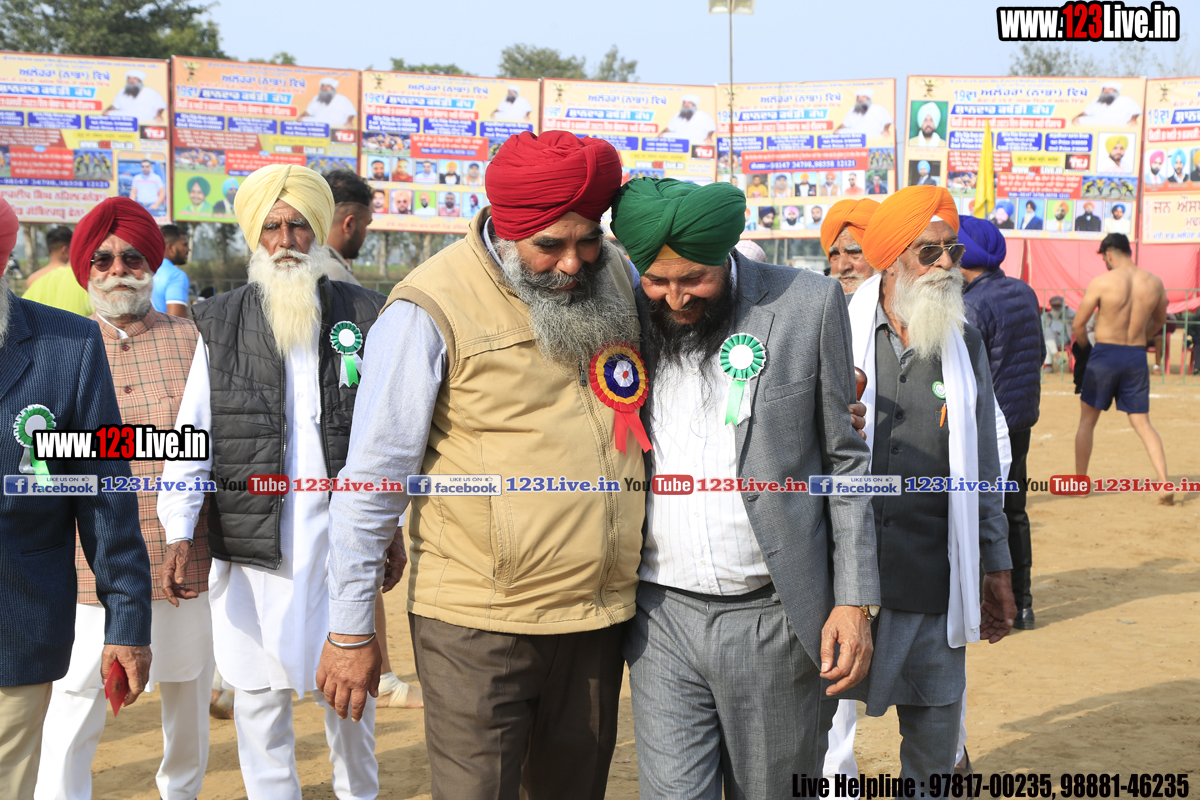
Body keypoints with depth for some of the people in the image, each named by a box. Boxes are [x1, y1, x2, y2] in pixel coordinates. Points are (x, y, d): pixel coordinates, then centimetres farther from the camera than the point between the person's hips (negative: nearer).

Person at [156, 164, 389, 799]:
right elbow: (190, 436, 1)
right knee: (259, 693, 6)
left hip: (341, 535, 0)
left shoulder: (361, 315, 4)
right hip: (252, 542, 0)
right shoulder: (222, 324, 4)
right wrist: (179, 533, -9)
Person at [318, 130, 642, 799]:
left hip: (598, 616, 5)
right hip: (479, 624, -5)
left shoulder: (617, 280, 5)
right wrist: (351, 630, -8)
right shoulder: (432, 309, -12)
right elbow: (373, 477, -9)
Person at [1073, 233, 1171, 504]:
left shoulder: (1102, 282, -11)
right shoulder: (1154, 282, 1)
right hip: (1137, 357, 3)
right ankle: (1164, 483, -7)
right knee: (1142, 423, 8)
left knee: (1087, 420, 12)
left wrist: (1082, 342, 16)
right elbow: (1159, 320, 18)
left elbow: (1078, 325, -6)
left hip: (1104, 354, -3)